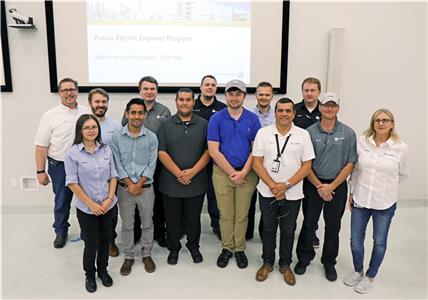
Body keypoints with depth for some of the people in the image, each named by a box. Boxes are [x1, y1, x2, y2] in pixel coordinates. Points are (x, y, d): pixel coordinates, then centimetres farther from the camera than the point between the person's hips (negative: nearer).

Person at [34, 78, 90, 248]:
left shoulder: (87, 112, 1)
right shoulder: (50, 116, -6)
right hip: (60, 166, -2)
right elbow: (41, 146, -5)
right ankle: (61, 232, 33)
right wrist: (40, 171, -7)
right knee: (62, 202, 13)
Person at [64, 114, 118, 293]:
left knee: (105, 239, 16)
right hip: (86, 208, -3)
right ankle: (90, 274, 34)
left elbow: (113, 176, 2)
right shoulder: (73, 153, -10)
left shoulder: (106, 150, -2)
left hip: (108, 206, 3)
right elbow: (72, 183, -11)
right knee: (91, 243, 9)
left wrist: (109, 199, -9)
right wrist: (91, 204, -13)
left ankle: (102, 269, 39)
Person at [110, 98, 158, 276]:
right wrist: (129, 185, -11)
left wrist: (139, 185, -11)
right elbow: (117, 164, -5)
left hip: (146, 187, 0)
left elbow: (151, 165, -5)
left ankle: (147, 255, 29)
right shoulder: (117, 137, -4)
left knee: (147, 223, 12)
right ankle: (128, 257, 28)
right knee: (127, 225, 12)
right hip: (125, 188, 0)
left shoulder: (151, 137, -4)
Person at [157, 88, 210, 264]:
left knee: (193, 218, 13)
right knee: (172, 218, 12)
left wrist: (192, 172, -13)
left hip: (196, 182, 1)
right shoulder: (165, 125, 1)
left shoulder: (203, 124, 3)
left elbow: (208, 151, -2)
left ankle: (194, 246, 34)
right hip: (171, 182, 0)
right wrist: (179, 173, -14)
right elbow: (162, 152, -5)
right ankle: (173, 248, 31)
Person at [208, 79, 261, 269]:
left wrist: (243, 172, -10)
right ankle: (226, 248, 26)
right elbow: (213, 151, -8)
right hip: (222, 172, -1)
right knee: (226, 214, 9)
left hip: (247, 174, 1)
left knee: (242, 214, 10)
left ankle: (240, 249, 27)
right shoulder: (216, 119, -4)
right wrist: (232, 173, -10)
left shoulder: (253, 119, 0)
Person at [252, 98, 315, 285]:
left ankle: (285, 265, 32)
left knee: (288, 231, 14)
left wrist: (286, 185, -14)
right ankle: (268, 263, 32)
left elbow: (307, 166, -4)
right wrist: (273, 186, -13)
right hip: (267, 192, 0)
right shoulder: (263, 133, -3)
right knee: (268, 228, 14)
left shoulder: (303, 135, -3)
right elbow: (256, 163, -5)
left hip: (293, 194, 0)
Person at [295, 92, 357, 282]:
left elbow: (350, 163, -3)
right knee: (309, 223, 9)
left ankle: (329, 262, 30)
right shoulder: (310, 132, -4)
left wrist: (332, 186, -10)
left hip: (337, 185, 1)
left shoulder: (348, 133, -2)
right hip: (313, 184, 0)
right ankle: (304, 258, 27)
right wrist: (319, 186, -9)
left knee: (333, 226, 12)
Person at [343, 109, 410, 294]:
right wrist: (352, 192, 8)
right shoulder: (362, 142, -4)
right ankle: (358, 271, 36)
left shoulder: (401, 148, -9)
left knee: (379, 242, 13)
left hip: (385, 204, -2)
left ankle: (370, 276, 34)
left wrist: (386, 186, 9)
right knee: (356, 240, 11)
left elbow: (403, 174, 6)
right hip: (360, 200, 2)